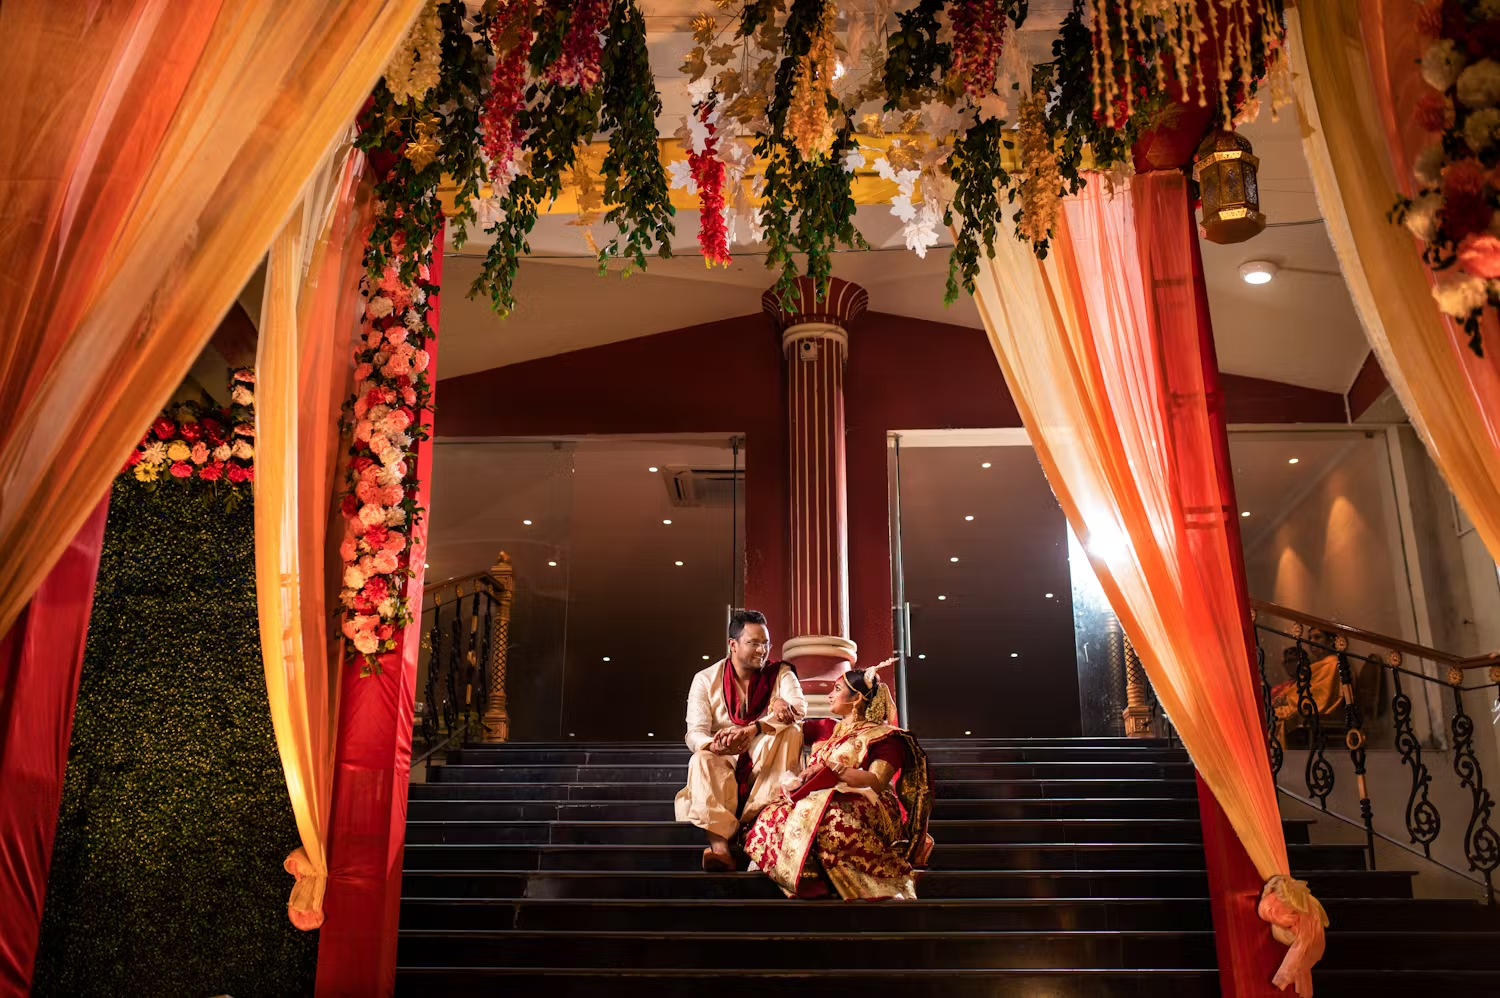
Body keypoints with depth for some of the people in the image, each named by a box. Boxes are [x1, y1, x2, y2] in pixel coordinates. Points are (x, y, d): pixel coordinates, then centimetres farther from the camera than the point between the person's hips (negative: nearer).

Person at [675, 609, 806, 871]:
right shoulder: (706, 680, -3)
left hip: (767, 764, 1)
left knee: (791, 731, -28)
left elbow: (799, 708, -22)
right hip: (723, 762, 0)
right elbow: (695, 733, -11)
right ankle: (719, 845, -53)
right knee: (701, 760, -34)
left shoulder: (781, 673, -1)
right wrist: (715, 745, -39)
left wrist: (753, 729, -40)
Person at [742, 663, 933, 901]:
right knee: (773, 816, -24)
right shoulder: (829, 729, 26)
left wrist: (831, 768, -14)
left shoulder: (884, 737, 4)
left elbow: (876, 782, -11)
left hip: (863, 807, -7)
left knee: (815, 813, -42)